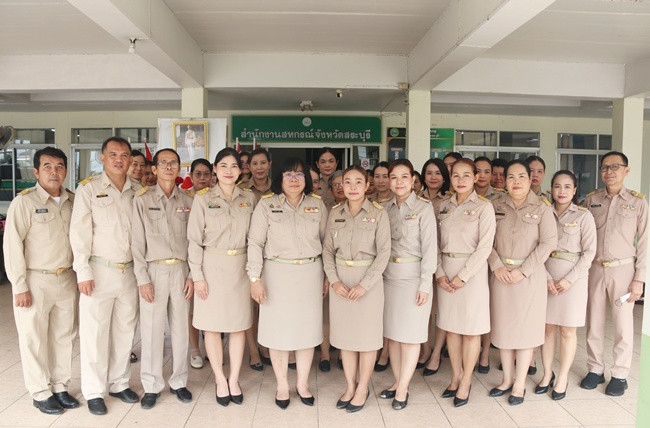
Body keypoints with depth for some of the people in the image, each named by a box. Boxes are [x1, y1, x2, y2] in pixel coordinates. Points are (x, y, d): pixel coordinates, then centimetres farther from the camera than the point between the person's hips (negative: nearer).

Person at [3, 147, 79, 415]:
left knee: (64, 335, 14)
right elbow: (12, 246, -11)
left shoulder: (73, 201, 4)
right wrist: (20, 287, -12)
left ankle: (60, 387, 30)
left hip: (67, 279, 5)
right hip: (36, 281, -4)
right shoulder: (24, 202, -9)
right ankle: (40, 393, 23)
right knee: (34, 339, 7)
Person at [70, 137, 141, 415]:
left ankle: (119, 383, 29)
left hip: (130, 271, 4)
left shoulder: (138, 191, 6)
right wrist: (83, 272, -11)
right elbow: (79, 233, -7)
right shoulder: (88, 189, -3)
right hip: (99, 271, -3)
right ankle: (94, 392, 20)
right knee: (95, 334, 4)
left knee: (125, 331, 13)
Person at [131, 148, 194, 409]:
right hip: (153, 270, -2)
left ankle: (178, 382, 25)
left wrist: (192, 275, 0)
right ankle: (152, 386, 20)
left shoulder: (188, 202, 6)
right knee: (151, 329, 3)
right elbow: (137, 242, -2)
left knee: (180, 328, 9)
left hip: (181, 270, 2)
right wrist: (142, 278, -7)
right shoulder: (142, 200, 0)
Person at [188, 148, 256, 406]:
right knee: (213, 325, 5)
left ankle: (234, 380, 22)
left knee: (239, 324, 7)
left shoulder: (249, 199, 6)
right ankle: (220, 380, 22)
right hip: (212, 266, -2)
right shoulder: (203, 198, -2)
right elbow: (195, 239, -3)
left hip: (240, 266, 2)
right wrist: (197, 275, -8)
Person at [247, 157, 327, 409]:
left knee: (308, 329, 9)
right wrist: (255, 278, -10)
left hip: (311, 274, 2)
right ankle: (282, 385, 25)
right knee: (279, 330, 6)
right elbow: (255, 242, -4)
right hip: (277, 274, -2)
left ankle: (302, 383, 28)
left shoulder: (317, 205, 5)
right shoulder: (267, 205, -2)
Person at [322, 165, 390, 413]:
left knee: (366, 336, 8)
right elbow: (328, 250, 4)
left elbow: (383, 253, -10)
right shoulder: (335, 213, 3)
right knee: (344, 335, 12)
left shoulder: (378, 213, -7)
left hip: (369, 280, -3)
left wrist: (364, 284, -17)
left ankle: (362, 388, 26)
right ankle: (350, 386, 29)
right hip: (341, 281, 3)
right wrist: (334, 280, -9)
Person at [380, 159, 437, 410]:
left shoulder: (423, 208, -8)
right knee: (392, 332, 12)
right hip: (389, 276, 5)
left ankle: (402, 389, 14)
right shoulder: (386, 208, 7)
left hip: (413, 276, -5)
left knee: (410, 334, 3)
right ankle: (397, 382, 26)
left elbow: (429, 248, -10)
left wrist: (425, 285, -13)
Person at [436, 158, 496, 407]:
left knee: (471, 329, 5)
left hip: (472, 271, -4)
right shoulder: (444, 205, 8)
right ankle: (456, 376, 27)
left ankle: (466, 382, 20)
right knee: (450, 326, 11)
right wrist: (439, 273, -5)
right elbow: (436, 242, 6)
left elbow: (484, 247, -11)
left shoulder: (483, 207, -5)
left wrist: (462, 276, -14)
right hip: (446, 272, 4)